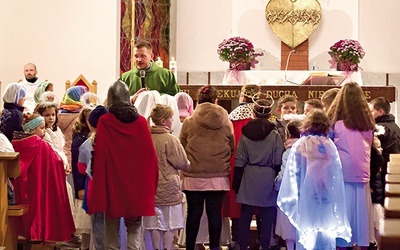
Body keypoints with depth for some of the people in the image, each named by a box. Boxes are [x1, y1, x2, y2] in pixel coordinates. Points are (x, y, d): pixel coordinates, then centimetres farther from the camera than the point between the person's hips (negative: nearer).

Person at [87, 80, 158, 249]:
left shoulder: (104, 122, -7)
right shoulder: (140, 122, -2)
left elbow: (99, 155, -9)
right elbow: (150, 155, -1)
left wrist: (97, 182, -1)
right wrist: (149, 183, 7)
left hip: (112, 184, -2)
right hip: (136, 185, 2)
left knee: (112, 227, 9)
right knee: (134, 227, 11)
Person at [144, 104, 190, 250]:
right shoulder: (170, 139, -15)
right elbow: (182, 163, -11)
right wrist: (190, 165, 9)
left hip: (151, 188, 5)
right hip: (169, 187, -5)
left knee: (155, 224, 12)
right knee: (170, 223, 5)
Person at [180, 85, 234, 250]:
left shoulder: (188, 122, -4)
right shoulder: (226, 123, 0)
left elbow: (182, 148, 3)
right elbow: (232, 148, 9)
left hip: (194, 176, -1)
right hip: (218, 177, 1)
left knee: (194, 213, 7)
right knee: (215, 213, 7)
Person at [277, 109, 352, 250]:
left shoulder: (300, 145, -3)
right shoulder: (330, 145, 1)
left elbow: (293, 173, -3)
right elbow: (337, 173, 1)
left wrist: (292, 197, 6)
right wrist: (333, 194, 8)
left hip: (307, 197, -1)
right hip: (327, 197, 1)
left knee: (307, 236, 4)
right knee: (326, 234, 7)